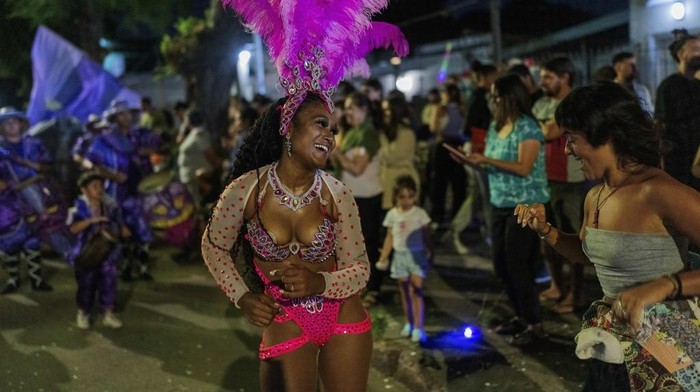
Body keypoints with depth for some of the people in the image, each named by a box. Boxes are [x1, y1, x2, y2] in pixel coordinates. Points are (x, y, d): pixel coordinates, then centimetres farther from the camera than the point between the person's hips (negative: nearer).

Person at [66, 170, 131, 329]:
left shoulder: (110, 205, 1)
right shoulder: (80, 207, -13)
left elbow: (119, 224, 11)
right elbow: (73, 228, -25)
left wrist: (123, 230, -9)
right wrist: (91, 220, -35)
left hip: (107, 252, 4)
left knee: (108, 283, 6)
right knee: (86, 285, 8)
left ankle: (109, 314, 19)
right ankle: (83, 314, 28)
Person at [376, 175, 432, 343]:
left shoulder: (420, 213, -4)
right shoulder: (392, 214, 3)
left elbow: (426, 236, -3)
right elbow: (390, 237, 9)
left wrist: (429, 251, -16)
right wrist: (383, 258, 6)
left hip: (417, 255, -3)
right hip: (400, 256, 3)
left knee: (416, 290, -9)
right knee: (404, 291, 11)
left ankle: (418, 328, -7)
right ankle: (408, 323, 24)